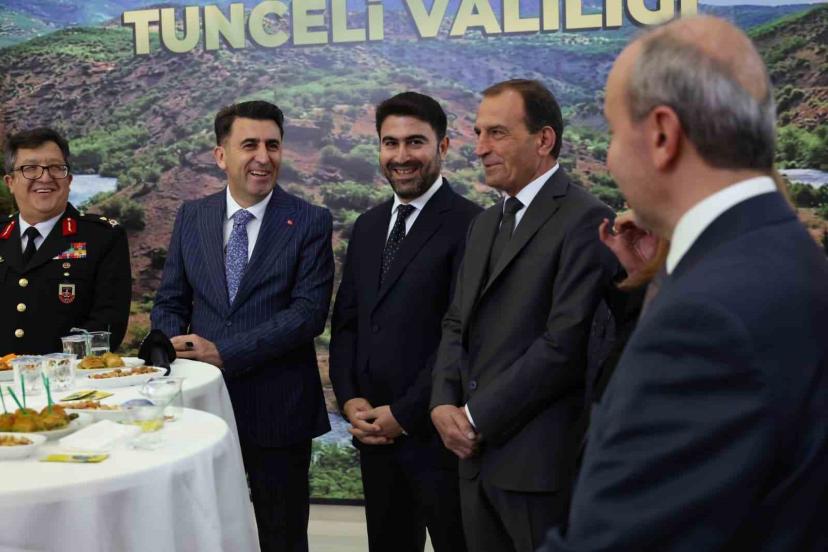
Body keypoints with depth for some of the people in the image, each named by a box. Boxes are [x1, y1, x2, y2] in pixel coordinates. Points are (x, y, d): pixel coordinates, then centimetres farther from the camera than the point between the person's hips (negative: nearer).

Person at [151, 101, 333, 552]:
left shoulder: (310, 222, -5)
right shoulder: (191, 217, 6)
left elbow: (309, 312, -13)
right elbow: (169, 303, 10)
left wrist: (224, 354, -19)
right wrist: (175, 353, -11)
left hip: (278, 410, -3)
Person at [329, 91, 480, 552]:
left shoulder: (468, 225, -11)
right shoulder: (367, 226, 12)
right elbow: (346, 321, 14)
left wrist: (404, 414, -13)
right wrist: (351, 400, 0)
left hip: (436, 432, -6)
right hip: (374, 429, 6)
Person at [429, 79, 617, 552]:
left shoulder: (585, 220, -11)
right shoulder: (485, 224, 17)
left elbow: (565, 342, -18)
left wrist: (476, 418, -13)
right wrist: (445, 405, 0)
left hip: (541, 460, -7)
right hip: (477, 453, 7)